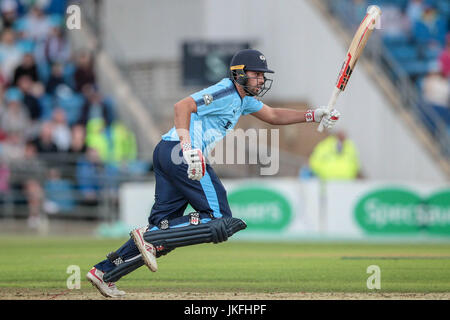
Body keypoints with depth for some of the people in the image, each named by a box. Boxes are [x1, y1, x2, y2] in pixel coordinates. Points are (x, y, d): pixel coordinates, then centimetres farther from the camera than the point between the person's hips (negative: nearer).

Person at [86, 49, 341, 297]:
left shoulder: (243, 99, 23)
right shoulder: (226, 92, -9)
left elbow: (273, 115, 36)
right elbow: (183, 106, -20)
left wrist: (313, 115, 26)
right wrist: (188, 148, -30)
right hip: (180, 154, -10)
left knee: (165, 224, 9)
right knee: (221, 222, -9)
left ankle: (105, 271, 4)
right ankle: (151, 237, -17)